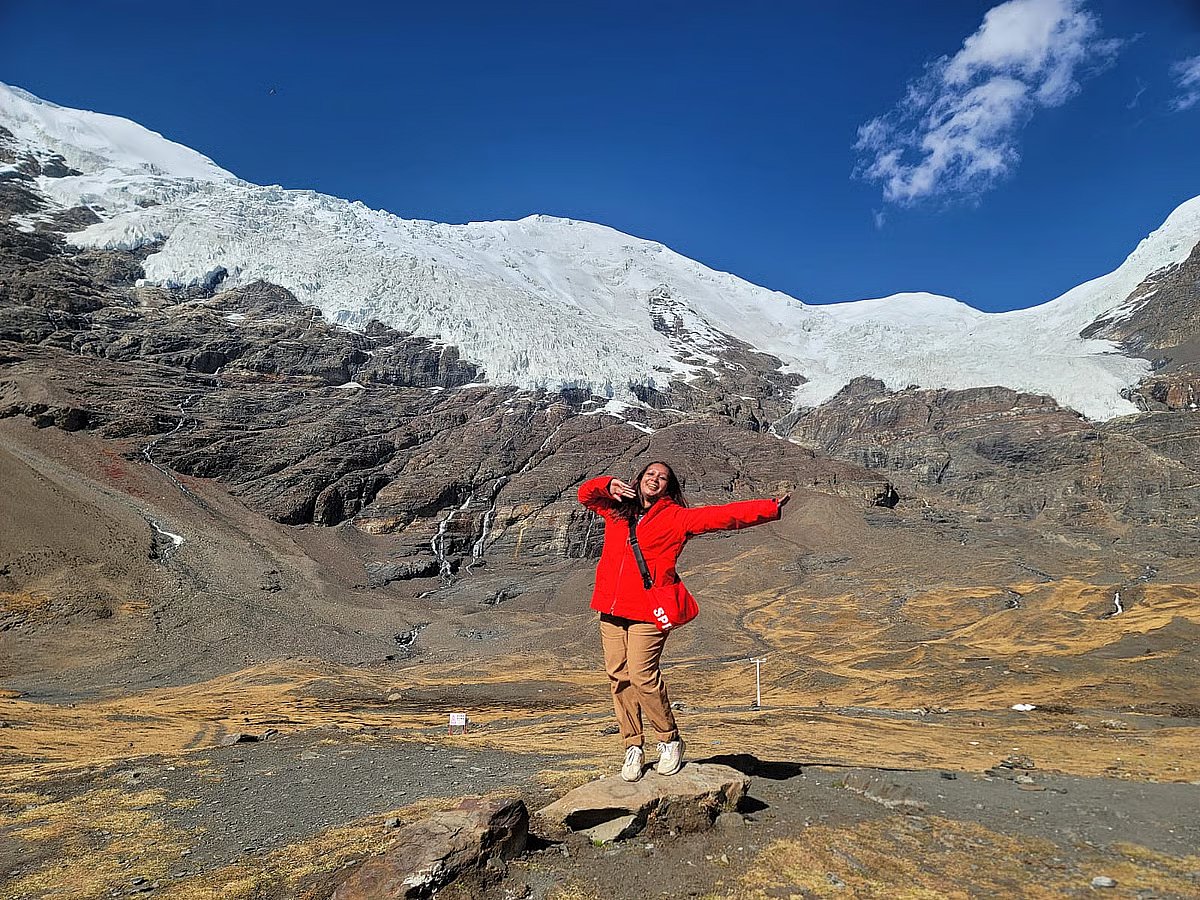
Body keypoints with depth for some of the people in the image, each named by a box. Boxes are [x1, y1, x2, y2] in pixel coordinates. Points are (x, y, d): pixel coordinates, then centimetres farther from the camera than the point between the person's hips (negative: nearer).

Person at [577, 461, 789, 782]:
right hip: (611, 609, 4)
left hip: (648, 611, -4)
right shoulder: (617, 509, 16)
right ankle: (633, 747, 16)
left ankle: (670, 740, 11)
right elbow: (585, 493, 23)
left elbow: (724, 515, -1)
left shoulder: (677, 517, 5)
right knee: (618, 677, 3)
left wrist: (770, 508, -6)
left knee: (642, 676, -11)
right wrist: (609, 484, 3)